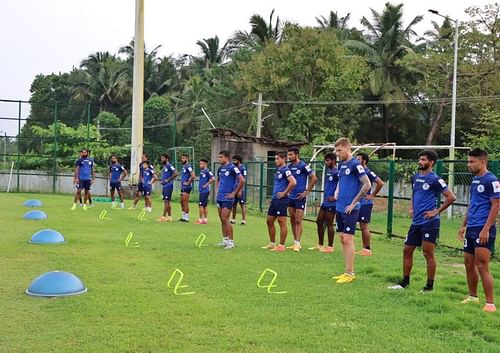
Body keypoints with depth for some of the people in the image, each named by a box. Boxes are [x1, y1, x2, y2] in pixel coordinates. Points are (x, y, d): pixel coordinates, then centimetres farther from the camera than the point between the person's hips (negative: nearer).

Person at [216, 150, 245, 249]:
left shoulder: (232, 168, -12)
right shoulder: (220, 169, 12)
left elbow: (242, 181, -16)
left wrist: (234, 193, -13)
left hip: (227, 198, -8)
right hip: (219, 197, 8)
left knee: (225, 219, -10)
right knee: (222, 220, 10)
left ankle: (231, 242, -5)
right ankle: (225, 240, 18)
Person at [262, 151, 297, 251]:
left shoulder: (285, 170, -12)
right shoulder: (277, 170, 16)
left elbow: (293, 182, -26)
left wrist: (285, 193, -18)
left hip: (281, 200, -10)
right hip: (274, 199, 10)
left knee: (282, 222, -3)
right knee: (269, 221, 13)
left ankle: (281, 246, 2)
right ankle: (272, 243, 22)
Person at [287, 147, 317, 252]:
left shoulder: (303, 166, -10)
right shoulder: (289, 166, 9)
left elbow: (314, 178, -10)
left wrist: (306, 192, -11)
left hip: (300, 197, -7)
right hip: (291, 197, 7)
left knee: (298, 221, -7)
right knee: (292, 220, 9)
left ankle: (297, 244, -5)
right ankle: (295, 243, 16)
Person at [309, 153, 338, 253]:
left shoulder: (336, 172, -14)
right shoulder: (327, 171, 14)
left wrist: (335, 197, -19)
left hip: (331, 203, -9)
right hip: (325, 201, 9)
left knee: (329, 224, -3)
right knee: (319, 222, 12)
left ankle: (330, 247, 6)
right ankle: (320, 245, 22)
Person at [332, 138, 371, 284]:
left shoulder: (355, 165, -11)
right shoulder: (342, 165, 14)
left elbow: (367, 184, -17)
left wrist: (354, 202, -15)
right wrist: (337, 191, 10)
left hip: (350, 209, -8)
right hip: (340, 208, 9)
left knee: (348, 239, -8)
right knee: (343, 239, 10)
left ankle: (350, 273, -2)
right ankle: (347, 272, 17)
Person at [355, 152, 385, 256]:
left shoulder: (368, 172, -12)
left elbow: (380, 183, -19)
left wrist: (372, 195, -13)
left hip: (365, 203, -8)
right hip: (358, 203, 8)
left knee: (364, 226, -5)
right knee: (362, 227, 10)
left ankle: (368, 249, 1)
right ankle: (364, 249, 16)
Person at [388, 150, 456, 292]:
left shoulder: (435, 179, -9)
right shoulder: (415, 177, 12)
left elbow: (451, 197, -11)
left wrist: (437, 211, -11)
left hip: (429, 222, -8)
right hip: (416, 221, 8)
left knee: (428, 253, -3)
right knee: (407, 251, 10)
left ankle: (430, 285, 8)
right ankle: (405, 282, 21)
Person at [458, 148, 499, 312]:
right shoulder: (474, 180, 14)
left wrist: (486, 229, -20)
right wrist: (464, 225, 21)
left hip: (483, 231, -9)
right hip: (471, 229, 9)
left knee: (482, 267, -9)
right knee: (469, 264, 14)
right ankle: (472, 297, 28)